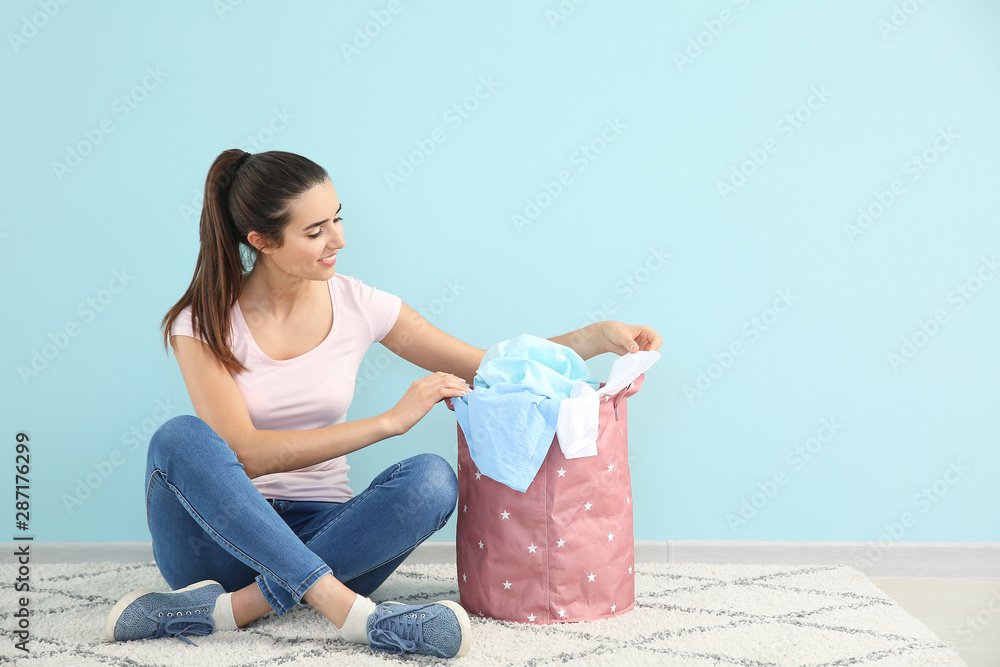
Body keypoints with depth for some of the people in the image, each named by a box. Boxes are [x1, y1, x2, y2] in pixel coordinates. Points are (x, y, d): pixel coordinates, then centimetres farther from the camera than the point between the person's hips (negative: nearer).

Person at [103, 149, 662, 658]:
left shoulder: (358, 306, 1)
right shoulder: (203, 323, -6)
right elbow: (245, 453, -18)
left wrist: (598, 336, -5)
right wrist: (389, 422, -22)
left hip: (326, 534, 2)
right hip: (224, 534, -2)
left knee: (433, 479, -27)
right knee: (181, 439, -32)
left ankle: (234, 608, -30)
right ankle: (346, 608, -36)